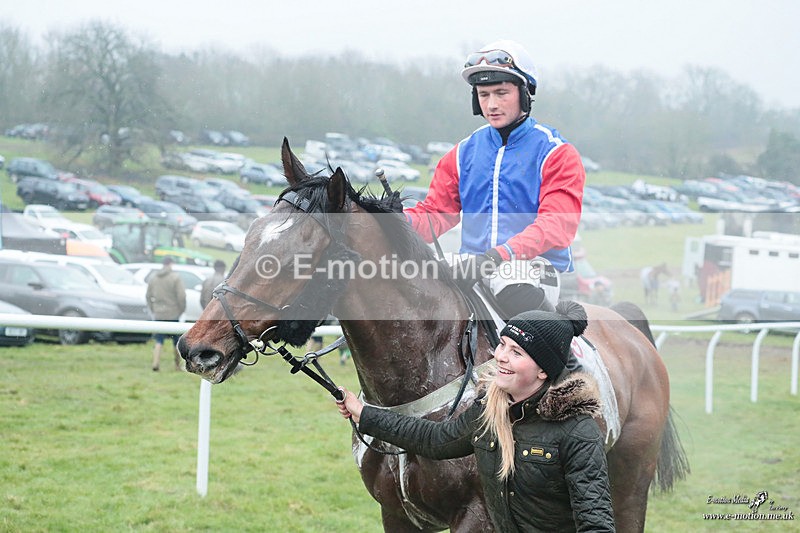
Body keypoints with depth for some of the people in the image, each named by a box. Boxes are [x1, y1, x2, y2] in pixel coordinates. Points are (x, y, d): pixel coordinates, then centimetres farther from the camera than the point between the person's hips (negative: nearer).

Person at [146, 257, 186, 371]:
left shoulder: (153, 277, 7)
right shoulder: (175, 277, -9)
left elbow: (148, 295, 10)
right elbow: (181, 296, -14)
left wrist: (152, 310, 17)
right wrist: (182, 309, -1)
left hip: (158, 315, 4)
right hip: (173, 314, -3)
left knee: (159, 341, 5)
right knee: (177, 340, 11)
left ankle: (155, 364, -10)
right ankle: (178, 364, 18)